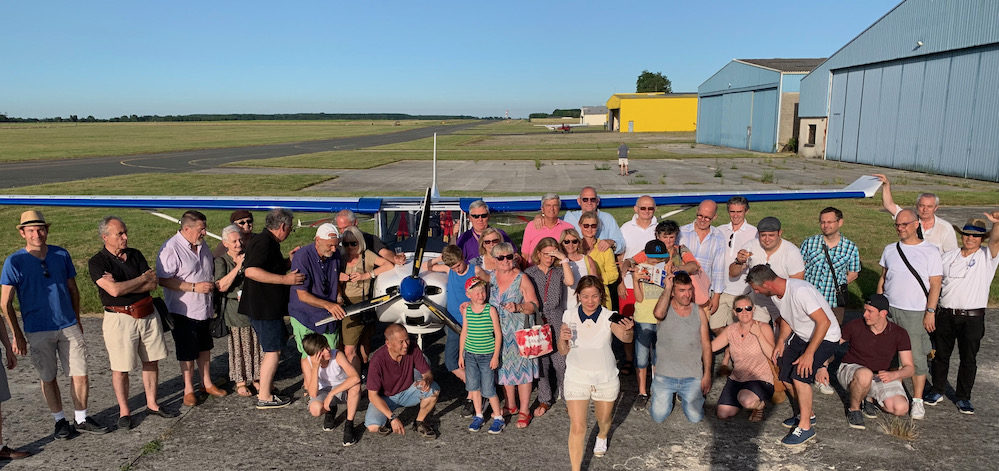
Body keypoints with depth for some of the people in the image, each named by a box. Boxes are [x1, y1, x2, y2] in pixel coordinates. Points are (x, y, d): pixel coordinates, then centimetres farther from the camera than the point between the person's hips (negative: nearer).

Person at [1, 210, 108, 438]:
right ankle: (60, 420, 25)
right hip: (38, 331, -2)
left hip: (69, 327, 2)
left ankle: (81, 418, 17)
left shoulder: (61, 254, 3)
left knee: (80, 375, 2)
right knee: (48, 378, 9)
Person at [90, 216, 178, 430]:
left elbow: (153, 284, -2)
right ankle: (124, 411, 19)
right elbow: (114, 290, -21)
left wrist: (123, 286, -14)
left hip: (148, 314, 5)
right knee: (121, 368, 3)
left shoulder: (135, 255, 7)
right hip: (120, 318, -5)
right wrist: (143, 278, -10)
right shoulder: (97, 262, -7)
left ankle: (152, 404, 26)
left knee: (151, 361, 12)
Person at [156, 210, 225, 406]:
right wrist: (195, 287, -25)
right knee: (187, 352, 5)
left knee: (204, 347, 18)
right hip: (183, 311, -7)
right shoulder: (171, 249, -17)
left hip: (204, 309, 7)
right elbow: (163, 280, -22)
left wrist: (212, 284, 5)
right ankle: (189, 389, 20)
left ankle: (207, 383, 31)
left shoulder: (202, 245, 7)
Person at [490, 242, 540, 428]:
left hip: (519, 331, -5)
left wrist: (518, 307, -26)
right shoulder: (491, 278, 7)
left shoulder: (522, 279, -8)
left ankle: (524, 411, 9)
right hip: (500, 332, 5)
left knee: (521, 367, -2)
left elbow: (534, 305, -10)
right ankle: (511, 406, 29)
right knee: (505, 367, 13)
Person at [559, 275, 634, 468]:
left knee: (604, 420, 23)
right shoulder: (570, 316, -10)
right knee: (577, 428, -5)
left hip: (606, 379, 0)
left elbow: (625, 338, -35)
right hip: (577, 378, 0)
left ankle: (602, 437, 59)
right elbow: (563, 352, -3)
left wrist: (628, 331, -59)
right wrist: (563, 339, -26)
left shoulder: (609, 317, -16)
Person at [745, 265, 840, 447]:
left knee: (799, 375, -23)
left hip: (825, 337, -9)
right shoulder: (775, 294, -4)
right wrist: (781, 341, -1)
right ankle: (807, 413, 28)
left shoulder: (800, 291, -32)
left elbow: (824, 322, -32)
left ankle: (805, 426, -9)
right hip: (800, 336, 9)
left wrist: (809, 353, -31)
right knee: (786, 377, 5)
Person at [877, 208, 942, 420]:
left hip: (915, 313, -3)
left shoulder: (930, 251, -2)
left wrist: (930, 312, -9)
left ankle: (917, 400, 8)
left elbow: (935, 285, -4)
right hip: (889, 309, 4)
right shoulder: (890, 249, 9)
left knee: (917, 357, -1)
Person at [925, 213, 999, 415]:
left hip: (972, 318, -2)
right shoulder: (948, 257, 8)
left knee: (968, 359, 6)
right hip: (946, 315, 3)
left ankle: (963, 398, 20)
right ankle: (937, 392, 26)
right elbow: (935, 284, 12)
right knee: (941, 355, 12)